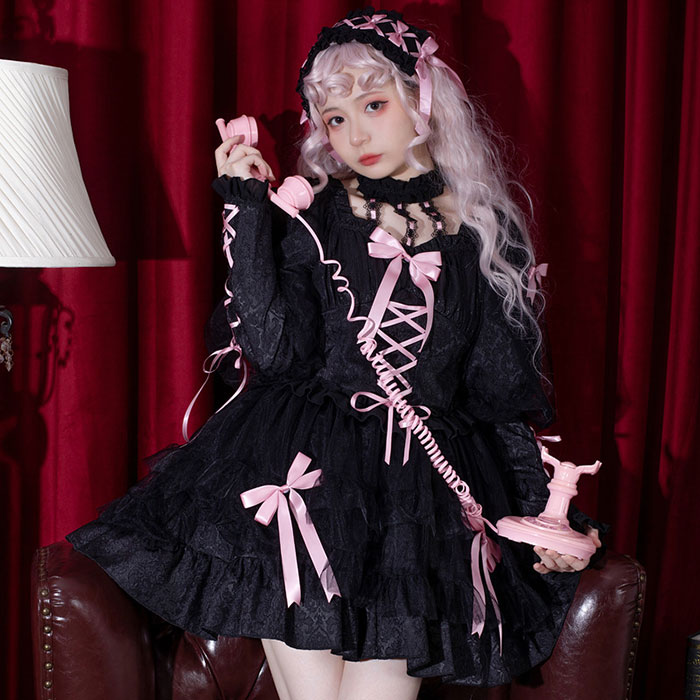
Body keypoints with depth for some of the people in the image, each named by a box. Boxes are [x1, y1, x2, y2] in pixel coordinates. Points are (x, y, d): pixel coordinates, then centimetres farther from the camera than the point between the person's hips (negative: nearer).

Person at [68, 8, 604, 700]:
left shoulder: (482, 233, 9)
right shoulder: (311, 218, 5)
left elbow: (503, 394, 13)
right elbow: (275, 351, -9)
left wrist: (544, 515, 9)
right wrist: (248, 208, -11)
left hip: (424, 486, 1)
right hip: (306, 472, -1)